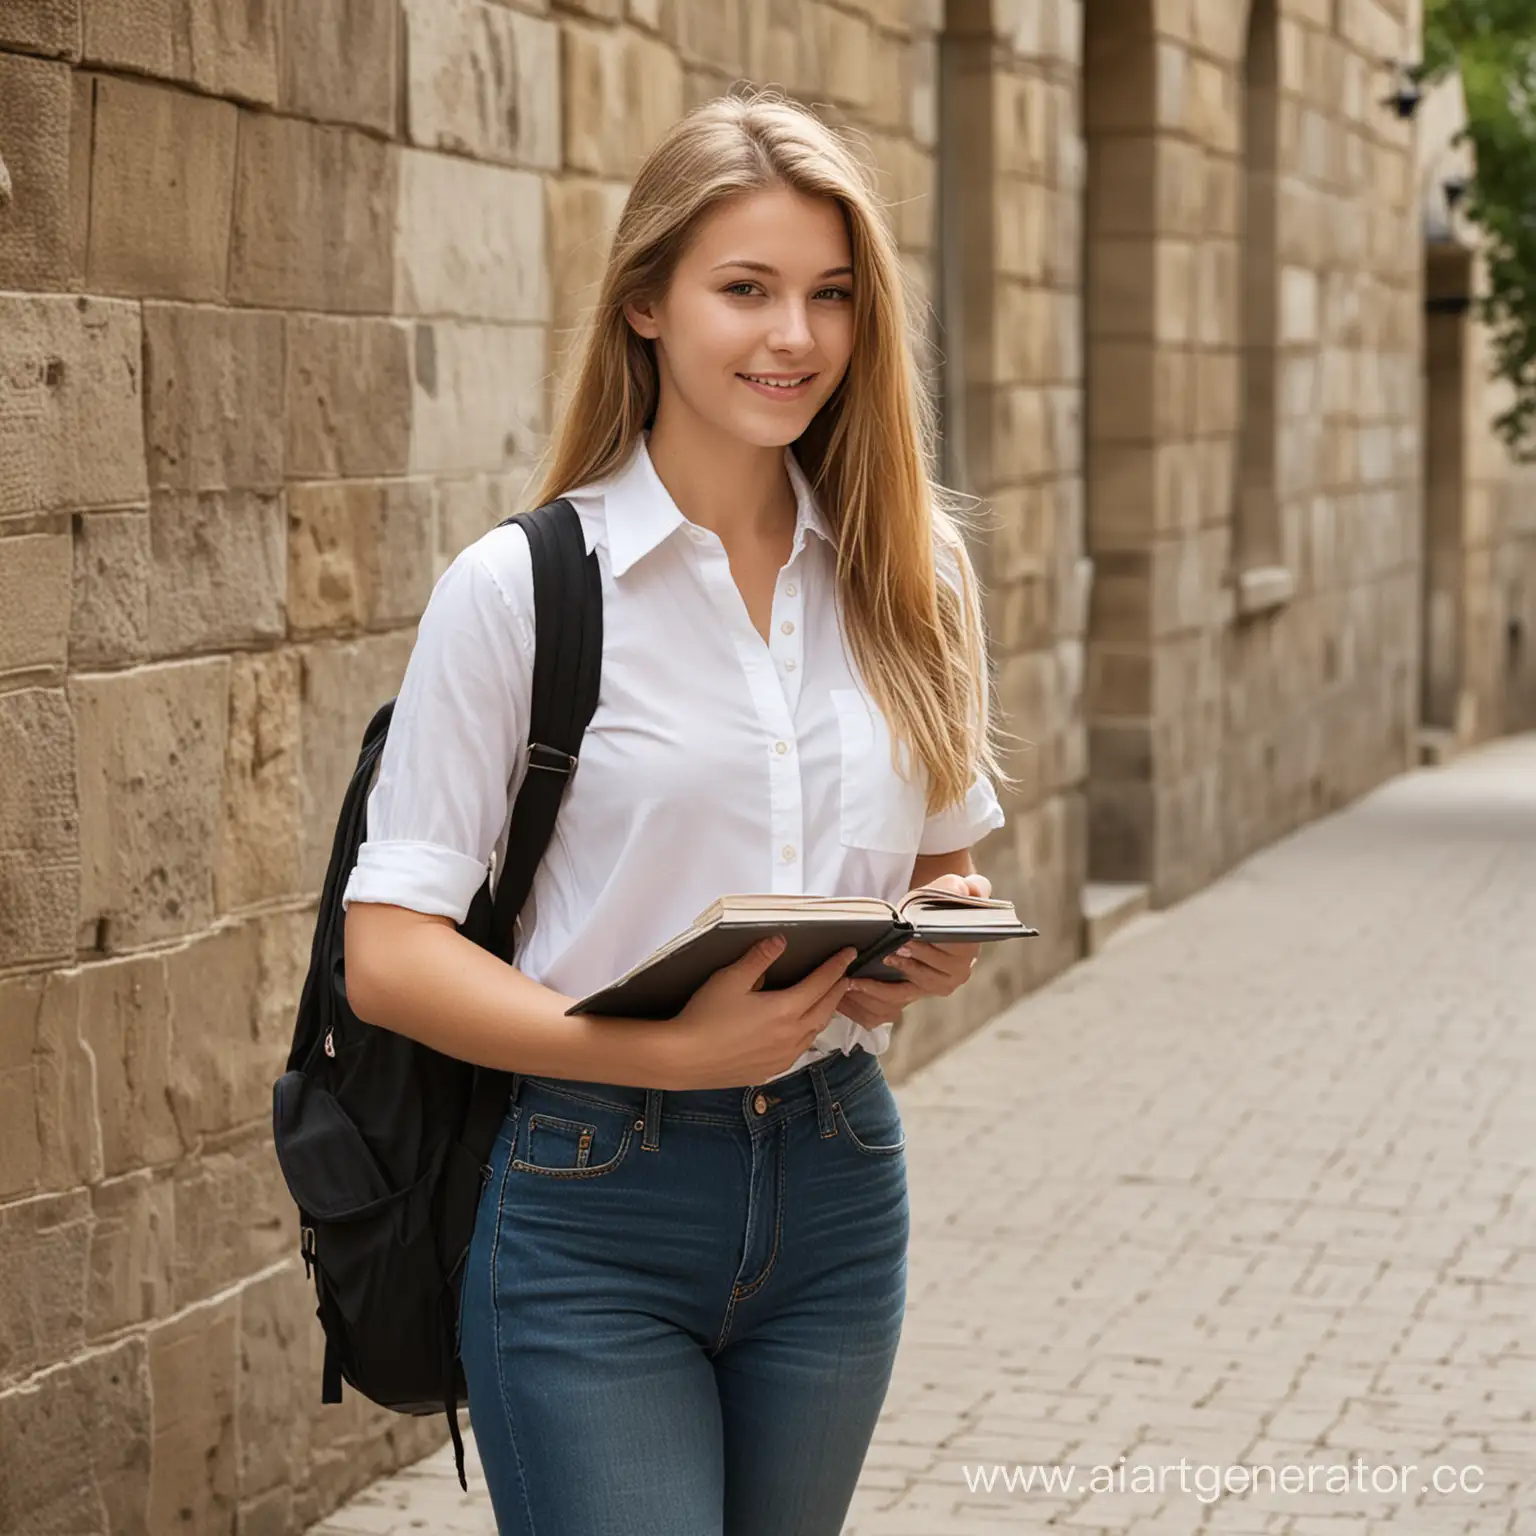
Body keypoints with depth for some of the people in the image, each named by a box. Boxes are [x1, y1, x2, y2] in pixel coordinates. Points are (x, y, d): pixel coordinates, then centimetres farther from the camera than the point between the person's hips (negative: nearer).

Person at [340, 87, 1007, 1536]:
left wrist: (945, 935, -6)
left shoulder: (909, 578, 6)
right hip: (594, 1210, -4)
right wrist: (669, 1050, -23)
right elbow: (388, 952, -11)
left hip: (839, 1187, 5)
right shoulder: (519, 587, -8)